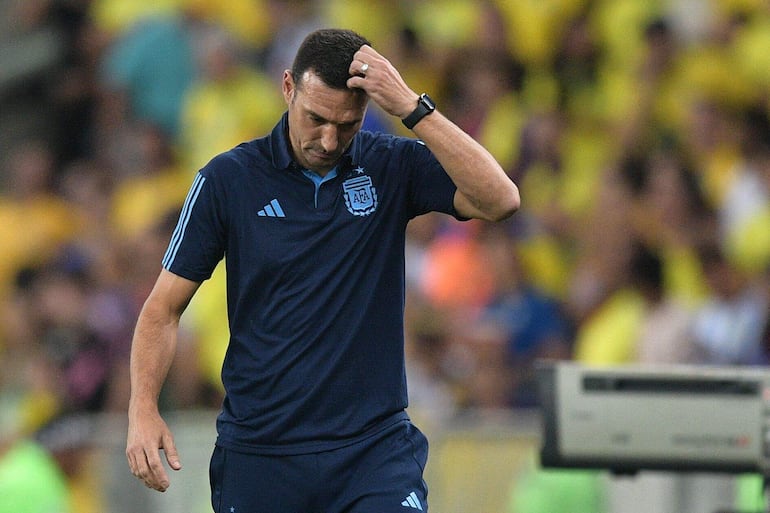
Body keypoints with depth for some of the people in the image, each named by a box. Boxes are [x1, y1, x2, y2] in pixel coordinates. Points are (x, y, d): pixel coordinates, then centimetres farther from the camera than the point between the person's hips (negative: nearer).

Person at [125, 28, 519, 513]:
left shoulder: (393, 167, -1)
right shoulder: (229, 178, -1)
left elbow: (501, 199, -17)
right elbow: (164, 307, 3)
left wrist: (411, 107, -23)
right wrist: (143, 409, -12)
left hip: (374, 447, -1)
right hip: (257, 451, 1)